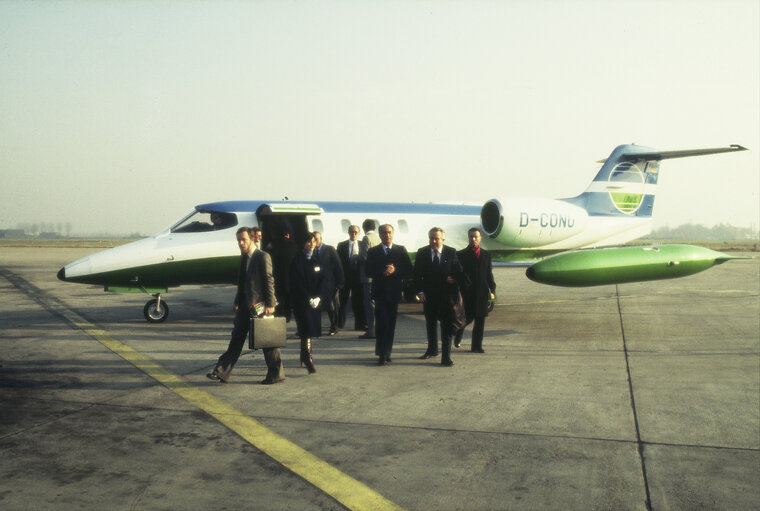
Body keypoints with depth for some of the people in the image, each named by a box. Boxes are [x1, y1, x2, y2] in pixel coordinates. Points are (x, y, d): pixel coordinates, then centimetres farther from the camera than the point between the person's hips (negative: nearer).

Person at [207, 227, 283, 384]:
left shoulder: (263, 257, -10)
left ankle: (276, 374, 13)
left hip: (259, 305, -7)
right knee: (236, 339, 8)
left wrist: (270, 304, -18)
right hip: (244, 305, 7)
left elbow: (269, 281, -13)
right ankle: (222, 372, 10)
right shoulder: (244, 257, 14)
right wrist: (237, 302, 14)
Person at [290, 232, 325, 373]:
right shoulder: (297, 260, -4)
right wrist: (308, 299, -14)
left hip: (315, 301, 5)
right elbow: (297, 282, -9)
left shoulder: (316, 260, 12)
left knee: (312, 329, 9)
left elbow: (321, 280, 9)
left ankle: (304, 359, 22)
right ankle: (308, 361, -16)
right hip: (301, 301, -5)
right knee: (306, 330, -12)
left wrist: (318, 297, -5)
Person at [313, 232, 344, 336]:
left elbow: (338, 266, -1)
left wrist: (340, 282, -6)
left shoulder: (330, 249, 0)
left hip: (329, 283, -2)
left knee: (332, 306, 0)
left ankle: (334, 327, 14)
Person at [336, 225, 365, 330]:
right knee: (343, 301, 10)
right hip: (345, 276, 0)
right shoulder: (341, 245, 5)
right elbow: (339, 261, 2)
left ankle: (360, 324, 9)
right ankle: (340, 323, 23)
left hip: (358, 276, 0)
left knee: (359, 300, 2)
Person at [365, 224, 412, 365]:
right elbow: (369, 272, -1)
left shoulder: (401, 250, 8)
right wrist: (382, 273, -18)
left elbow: (409, 269, 2)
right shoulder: (373, 251, 6)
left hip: (394, 292, 2)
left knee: (391, 324, 7)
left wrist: (395, 270, -14)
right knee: (381, 323, -9)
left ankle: (387, 352, 17)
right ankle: (382, 354, -5)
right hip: (380, 292, -2)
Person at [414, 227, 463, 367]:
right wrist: (419, 291, -8)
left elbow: (459, 271, 7)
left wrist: (453, 278, -13)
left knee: (447, 324, -6)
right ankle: (432, 350, 34)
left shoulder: (451, 252, 0)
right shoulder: (422, 253, 1)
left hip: (446, 293, -2)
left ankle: (446, 356, -3)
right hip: (429, 294, 2)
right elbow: (417, 274, 1)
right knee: (430, 323, 16)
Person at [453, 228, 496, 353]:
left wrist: (492, 290, 6)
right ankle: (458, 334, 28)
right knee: (468, 317, -3)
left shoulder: (486, 254, 12)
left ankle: (477, 346, 9)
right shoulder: (461, 254, 3)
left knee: (480, 319, 2)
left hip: (482, 292, 3)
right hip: (467, 293, -3)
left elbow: (489, 274, 13)